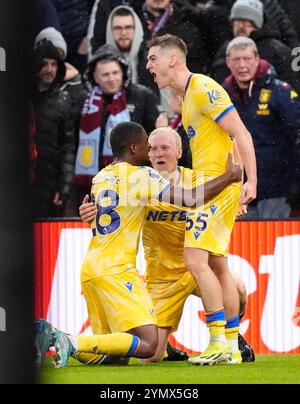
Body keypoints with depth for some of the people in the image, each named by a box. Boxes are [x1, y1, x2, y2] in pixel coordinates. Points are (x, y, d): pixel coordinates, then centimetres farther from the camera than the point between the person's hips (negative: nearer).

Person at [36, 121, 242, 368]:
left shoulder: (100, 178, 17)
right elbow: (190, 198, -11)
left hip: (90, 269, 8)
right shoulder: (140, 176, -6)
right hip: (115, 270, -8)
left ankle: (53, 338, -8)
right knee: (147, 345, -13)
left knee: (113, 353, 11)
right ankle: (73, 343, -26)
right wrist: (229, 177, 1)